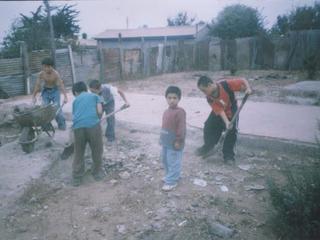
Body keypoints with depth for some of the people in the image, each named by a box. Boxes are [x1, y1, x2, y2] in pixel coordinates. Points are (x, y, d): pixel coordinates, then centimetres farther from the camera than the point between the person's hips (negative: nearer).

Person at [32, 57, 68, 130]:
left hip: (55, 90, -3)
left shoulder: (55, 74, -24)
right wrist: (34, 96, -10)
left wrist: (65, 96, -36)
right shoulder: (41, 74, -15)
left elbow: (61, 85, -28)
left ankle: (62, 125, 3)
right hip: (46, 91, 3)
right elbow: (37, 85, -9)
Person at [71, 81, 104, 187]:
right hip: (93, 125, -2)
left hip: (78, 127, 2)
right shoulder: (94, 96, 20)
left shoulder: (75, 100, 26)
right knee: (97, 151, 18)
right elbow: (100, 111, 7)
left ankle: (76, 178, 26)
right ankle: (97, 173, 33)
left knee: (78, 153, 18)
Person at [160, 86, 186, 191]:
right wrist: (162, 139, 17)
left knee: (173, 162, 1)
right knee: (165, 160, 22)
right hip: (166, 142, 9)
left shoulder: (180, 112, -19)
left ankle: (171, 181, 12)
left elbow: (181, 128, -20)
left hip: (174, 143, -9)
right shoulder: (166, 111, 9)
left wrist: (178, 140, -20)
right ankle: (170, 175, 40)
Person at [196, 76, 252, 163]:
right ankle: (207, 148, 26)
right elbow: (219, 110, -28)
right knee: (208, 128, 1)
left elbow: (243, 81, -23)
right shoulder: (209, 98, -23)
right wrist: (226, 122, -40)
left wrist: (248, 88, -42)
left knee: (231, 133, -9)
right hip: (217, 114, 3)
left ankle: (228, 155, 7)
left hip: (231, 114, -3)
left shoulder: (226, 84, -32)